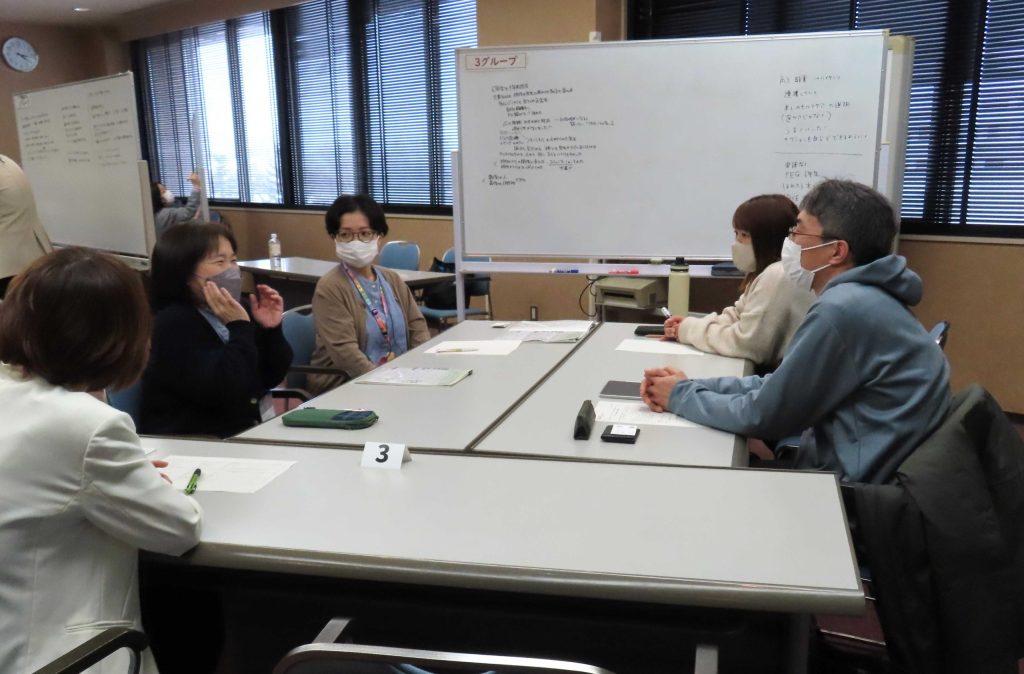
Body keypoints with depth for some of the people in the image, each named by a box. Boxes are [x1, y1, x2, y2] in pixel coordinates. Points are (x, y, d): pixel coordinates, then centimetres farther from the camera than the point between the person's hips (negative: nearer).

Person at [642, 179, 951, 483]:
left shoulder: (843, 308, -24)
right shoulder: (857, 296, 8)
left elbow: (763, 414, -18)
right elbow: (778, 386, 10)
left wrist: (681, 397, -3)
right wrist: (692, 386, 0)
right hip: (852, 465, 8)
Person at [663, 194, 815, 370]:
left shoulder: (779, 276, -21)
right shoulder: (771, 271, 13)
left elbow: (745, 344, -24)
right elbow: (737, 316, 13)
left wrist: (691, 330, -11)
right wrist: (690, 324, -3)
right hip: (772, 372, 9)